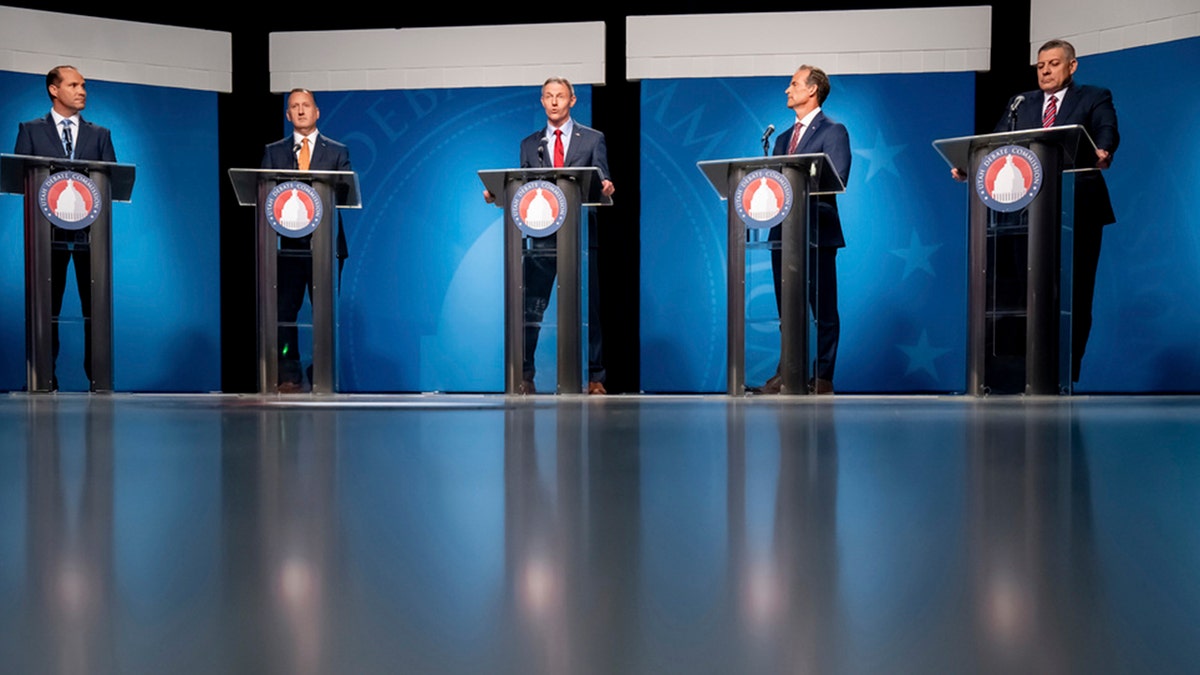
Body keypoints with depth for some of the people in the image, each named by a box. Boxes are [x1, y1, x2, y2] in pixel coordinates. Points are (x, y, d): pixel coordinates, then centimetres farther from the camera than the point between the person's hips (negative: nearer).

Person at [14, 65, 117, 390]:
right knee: (46, 304, 0)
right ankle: (45, 378, 4)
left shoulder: (100, 134, 17)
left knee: (95, 303, -2)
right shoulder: (30, 130, 12)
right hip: (49, 228, -1)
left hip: (90, 229, 1)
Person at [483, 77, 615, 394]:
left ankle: (594, 379, 9)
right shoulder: (529, 144, 15)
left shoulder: (593, 139, 9)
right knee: (530, 309, -3)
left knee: (588, 310, 2)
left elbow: (602, 185, 3)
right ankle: (524, 377, 2)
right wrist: (498, 195, -6)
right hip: (542, 235, 2)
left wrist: (606, 189, -20)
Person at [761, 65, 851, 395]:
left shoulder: (833, 132, -1)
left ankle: (822, 377, 1)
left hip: (816, 231, -7)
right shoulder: (783, 138, 21)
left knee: (823, 308, -3)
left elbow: (837, 179, -12)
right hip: (783, 232, 7)